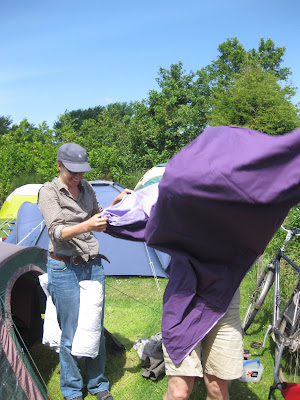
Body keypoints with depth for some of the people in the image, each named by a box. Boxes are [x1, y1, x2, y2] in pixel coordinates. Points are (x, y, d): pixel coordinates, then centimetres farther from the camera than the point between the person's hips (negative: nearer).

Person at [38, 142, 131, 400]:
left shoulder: (86, 188, 8)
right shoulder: (49, 192, -10)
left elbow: (99, 218, 17)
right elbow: (57, 232, -21)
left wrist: (115, 204, 0)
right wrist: (86, 226, -37)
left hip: (93, 265, 6)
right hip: (65, 269, -5)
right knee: (71, 334, 3)